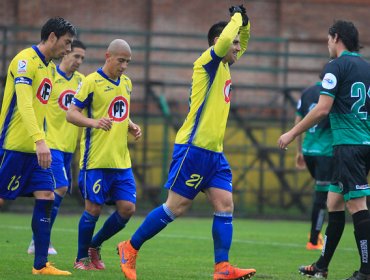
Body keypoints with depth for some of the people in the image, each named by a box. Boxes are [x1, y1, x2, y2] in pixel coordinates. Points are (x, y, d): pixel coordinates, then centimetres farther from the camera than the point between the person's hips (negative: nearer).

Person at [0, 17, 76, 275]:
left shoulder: (50, 67, 15)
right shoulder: (26, 60, -13)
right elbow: (24, 104, -25)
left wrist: (40, 142, 18)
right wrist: (40, 141, -35)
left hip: (35, 149, 9)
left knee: (46, 197, 0)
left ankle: (41, 264, 0)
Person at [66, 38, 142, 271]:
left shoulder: (126, 82, 15)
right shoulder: (92, 82, -7)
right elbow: (71, 113, -9)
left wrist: (131, 126, 7)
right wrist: (94, 122, -26)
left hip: (122, 160, 6)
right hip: (96, 159, -6)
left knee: (128, 208, 0)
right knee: (94, 208, -3)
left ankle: (95, 246, 20)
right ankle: (82, 258, 14)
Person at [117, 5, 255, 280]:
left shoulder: (224, 66, 17)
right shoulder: (207, 62, -8)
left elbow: (241, 44, 34)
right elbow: (224, 40, -27)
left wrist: (245, 22, 14)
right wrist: (237, 17, -11)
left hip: (215, 153, 9)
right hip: (194, 148, -9)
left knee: (225, 206, -3)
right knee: (175, 207, -6)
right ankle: (130, 248, 6)